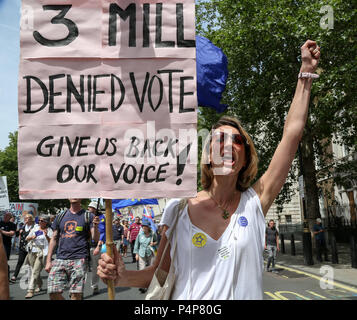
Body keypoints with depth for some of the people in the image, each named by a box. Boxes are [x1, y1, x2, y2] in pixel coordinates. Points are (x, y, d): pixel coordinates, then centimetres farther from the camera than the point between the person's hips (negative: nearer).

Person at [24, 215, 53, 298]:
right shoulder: (35, 228, 12)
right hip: (32, 251, 6)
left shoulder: (49, 230, -3)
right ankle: (39, 286, 33)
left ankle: (31, 291, -11)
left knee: (35, 271, -12)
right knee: (34, 270, 14)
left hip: (41, 252, -6)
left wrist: (46, 236, -29)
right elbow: (27, 238, 14)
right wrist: (31, 237, -8)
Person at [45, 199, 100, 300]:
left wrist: (95, 226, -22)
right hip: (60, 259, 3)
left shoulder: (88, 216, 4)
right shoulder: (61, 216, 14)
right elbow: (54, 239, 16)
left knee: (76, 294, -5)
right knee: (53, 293, -4)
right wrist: (48, 260, 10)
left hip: (78, 259, -3)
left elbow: (95, 238, -2)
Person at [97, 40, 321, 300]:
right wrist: (123, 277, -18)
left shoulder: (255, 203, -7)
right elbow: (159, 273, 0)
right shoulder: (178, 209, -7)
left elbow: (292, 134, -9)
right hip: (187, 297, -1)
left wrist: (306, 74, -6)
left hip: (245, 294, 1)